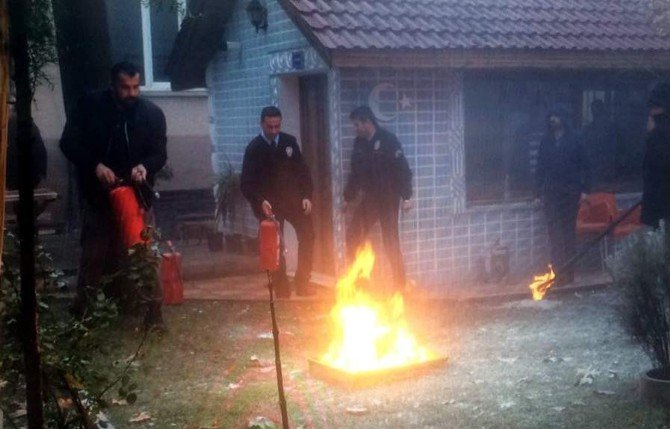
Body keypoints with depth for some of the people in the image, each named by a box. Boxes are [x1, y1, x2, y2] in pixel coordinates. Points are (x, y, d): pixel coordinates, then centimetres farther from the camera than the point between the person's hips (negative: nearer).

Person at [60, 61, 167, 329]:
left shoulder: (152, 113, 0)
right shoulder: (89, 107, -2)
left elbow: (160, 152, 1)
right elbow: (69, 143, -2)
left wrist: (145, 166, -22)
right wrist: (95, 166, -18)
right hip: (98, 197, 0)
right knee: (92, 257, 7)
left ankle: (153, 314, 4)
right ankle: (80, 314, 18)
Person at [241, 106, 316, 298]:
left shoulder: (289, 142, 2)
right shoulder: (254, 148, -7)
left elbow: (303, 170, 8)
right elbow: (246, 183, -8)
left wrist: (306, 196, -2)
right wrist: (260, 201, -23)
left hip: (293, 200, 3)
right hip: (269, 204, -3)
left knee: (307, 236, -5)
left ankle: (302, 282, 7)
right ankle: (282, 287, 10)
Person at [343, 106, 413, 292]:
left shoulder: (388, 140, -13)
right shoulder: (359, 143, 7)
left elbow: (403, 169, -16)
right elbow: (355, 172, 16)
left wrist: (406, 196, -20)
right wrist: (348, 197, 17)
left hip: (388, 198, -6)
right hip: (369, 198, 7)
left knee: (391, 242, -2)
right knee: (353, 235, 4)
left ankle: (400, 284, 8)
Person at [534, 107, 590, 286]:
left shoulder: (574, 140, 4)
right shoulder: (546, 142, 11)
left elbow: (584, 165, 3)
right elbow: (540, 168, 11)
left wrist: (584, 189, -5)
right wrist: (538, 193, 6)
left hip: (570, 192, -1)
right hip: (551, 193, 2)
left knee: (568, 231, 2)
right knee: (554, 232, -6)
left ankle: (568, 271, 8)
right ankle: (559, 270, -4)